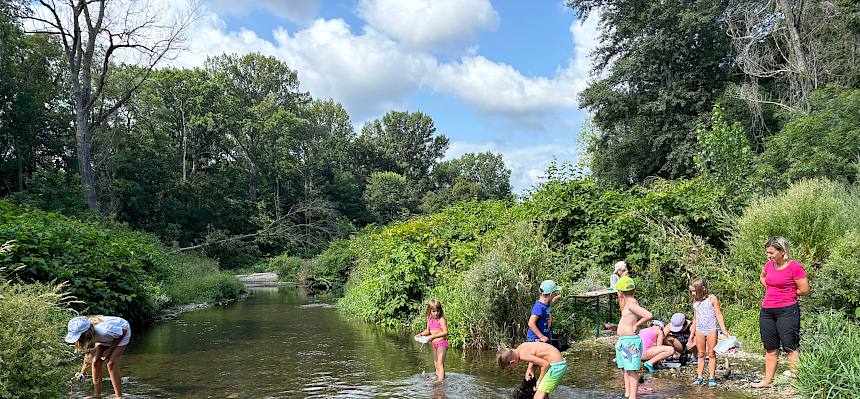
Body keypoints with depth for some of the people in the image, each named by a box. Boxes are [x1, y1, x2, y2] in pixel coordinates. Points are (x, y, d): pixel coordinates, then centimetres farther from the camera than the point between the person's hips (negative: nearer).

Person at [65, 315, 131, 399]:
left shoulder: (104, 330, -42)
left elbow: (124, 331, -25)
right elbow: (87, 352, -7)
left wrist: (110, 349, -23)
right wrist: (81, 373, -9)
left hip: (122, 335, -6)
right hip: (105, 338, 6)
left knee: (111, 363, -19)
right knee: (96, 361, -9)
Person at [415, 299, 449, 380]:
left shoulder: (441, 320, -14)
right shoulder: (430, 320, 8)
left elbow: (445, 332, -19)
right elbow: (428, 331, 21)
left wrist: (433, 336, -21)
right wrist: (421, 334, 2)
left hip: (442, 344, -8)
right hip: (435, 344, 8)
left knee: (440, 364, -13)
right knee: (436, 364, 17)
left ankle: (440, 380, -16)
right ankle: (438, 377, 29)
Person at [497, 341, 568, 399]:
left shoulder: (523, 355, -21)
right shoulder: (521, 347, 6)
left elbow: (545, 364, -21)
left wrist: (539, 380, -7)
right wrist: (530, 368, 3)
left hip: (557, 366, -10)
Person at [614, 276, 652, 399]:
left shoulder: (631, 304, -18)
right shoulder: (627, 303, 10)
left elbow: (648, 315, -28)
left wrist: (636, 325, -18)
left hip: (631, 341, -10)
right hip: (623, 341, 10)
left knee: (631, 370, -7)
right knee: (625, 370, 17)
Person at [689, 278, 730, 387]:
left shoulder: (712, 299, -2)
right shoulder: (695, 302, 11)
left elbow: (718, 314, -2)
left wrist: (723, 329, -8)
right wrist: (692, 334, 18)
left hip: (711, 329, -4)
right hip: (699, 330, 4)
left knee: (711, 354, 0)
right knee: (701, 354, 6)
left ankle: (711, 377, 4)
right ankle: (699, 377, 7)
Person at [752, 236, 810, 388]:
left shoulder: (795, 267, -12)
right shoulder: (769, 265, 8)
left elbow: (805, 290, -12)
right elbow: (762, 277, 30)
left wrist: (787, 293, 0)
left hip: (787, 311, -7)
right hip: (766, 312, 7)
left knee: (790, 348, -3)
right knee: (770, 349, 14)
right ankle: (767, 380, 23)